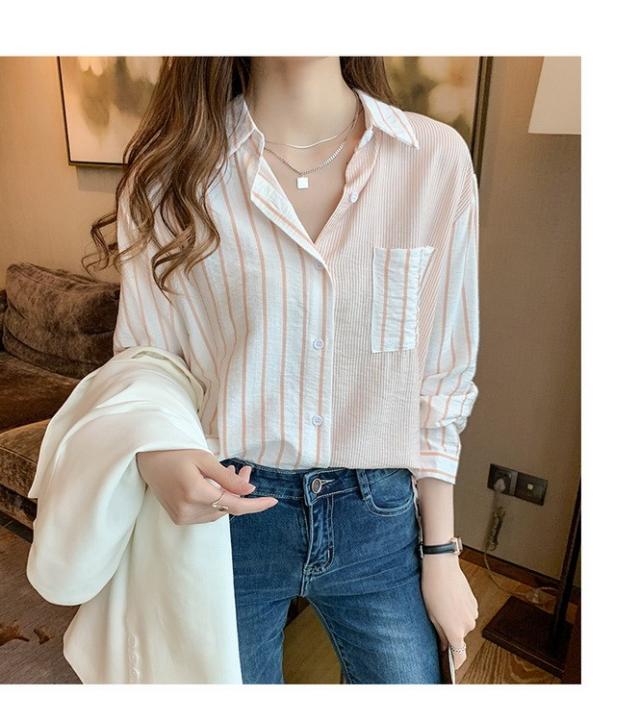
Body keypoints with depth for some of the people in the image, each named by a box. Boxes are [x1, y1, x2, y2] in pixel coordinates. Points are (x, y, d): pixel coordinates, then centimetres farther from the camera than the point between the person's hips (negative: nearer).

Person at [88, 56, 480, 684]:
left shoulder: (438, 156, -7)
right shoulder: (171, 169, -8)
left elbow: (441, 379, -2)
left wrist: (441, 552, 2)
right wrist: (156, 454, -23)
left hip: (380, 519, 1)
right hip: (225, 507, 0)